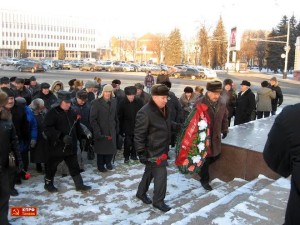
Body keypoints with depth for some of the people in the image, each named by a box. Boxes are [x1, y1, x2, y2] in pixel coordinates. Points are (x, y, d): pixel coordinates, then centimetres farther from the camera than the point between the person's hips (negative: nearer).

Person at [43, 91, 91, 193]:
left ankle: (79, 184, 22)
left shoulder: (71, 112, 6)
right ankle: (48, 183, 32)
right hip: (57, 146, -6)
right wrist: (62, 137, -31)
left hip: (71, 146, 6)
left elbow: (77, 126, 18)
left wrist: (82, 136, 7)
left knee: (74, 166, 12)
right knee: (52, 165, 12)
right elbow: (47, 129, -23)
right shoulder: (52, 113, -15)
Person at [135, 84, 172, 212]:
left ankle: (141, 193, 40)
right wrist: (141, 152, -23)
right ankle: (158, 201, 15)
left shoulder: (164, 109, 6)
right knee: (161, 174, -4)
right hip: (152, 151, -9)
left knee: (150, 172, 21)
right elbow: (139, 134, -23)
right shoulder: (145, 112, -24)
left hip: (161, 149, 9)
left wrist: (167, 147, 23)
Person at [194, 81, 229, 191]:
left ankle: (201, 167, 45)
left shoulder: (222, 103, -2)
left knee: (216, 155, 18)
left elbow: (225, 117, 15)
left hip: (215, 136, 6)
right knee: (205, 158, 4)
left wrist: (224, 129, 19)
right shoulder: (199, 103, -21)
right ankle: (204, 180, 24)